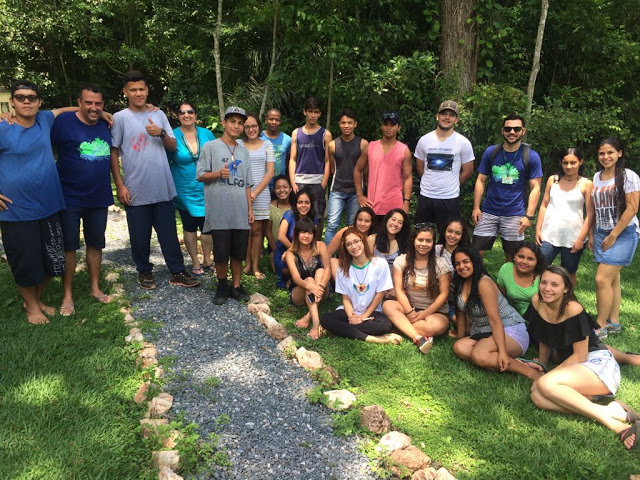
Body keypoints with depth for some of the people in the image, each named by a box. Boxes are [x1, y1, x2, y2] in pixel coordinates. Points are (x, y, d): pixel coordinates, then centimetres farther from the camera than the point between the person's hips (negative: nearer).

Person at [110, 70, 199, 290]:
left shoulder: (159, 114, 10)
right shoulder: (120, 118, 1)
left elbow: (173, 147, 11)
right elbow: (113, 154, 1)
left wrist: (161, 133, -10)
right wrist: (120, 186, -6)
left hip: (163, 187, 2)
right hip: (136, 190, -2)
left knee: (169, 234, 8)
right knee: (140, 236, 8)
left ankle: (177, 273, 16)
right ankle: (144, 272, 25)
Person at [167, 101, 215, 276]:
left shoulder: (206, 134, 1)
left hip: (206, 190, 1)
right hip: (184, 191, -1)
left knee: (207, 225, 5)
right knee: (189, 226, 11)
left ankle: (207, 259, 26)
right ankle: (195, 263, 25)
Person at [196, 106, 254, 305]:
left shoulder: (243, 151, 16)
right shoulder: (210, 147, 1)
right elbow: (200, 175, -1)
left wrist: (250, 208, 13)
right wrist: (218, 173, -19)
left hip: (240, 212, 4)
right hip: (219, 212, -4)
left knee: (238, 252, 8)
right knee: (221, 253, -1)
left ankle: (236, 285, 22)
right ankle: (222, 286, 18)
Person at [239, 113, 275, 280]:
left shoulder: (267, 145, 8)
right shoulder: (238, 145, 7)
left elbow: (270, 173, 4)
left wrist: (255, 192, -6)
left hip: (261, 193, 0)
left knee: (257, 229, 0)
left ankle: (256, 266, 9)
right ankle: (248, 264, 13)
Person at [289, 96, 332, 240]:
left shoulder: (325, 134, 6)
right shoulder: (296, 133, 11)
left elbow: (327, 161, 2)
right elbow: (292, 159, 8)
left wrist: (324, 184, -7)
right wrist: (293, 182, -2)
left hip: (318, 181, -1)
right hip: (299, 181, 2)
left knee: (318, 216, 1)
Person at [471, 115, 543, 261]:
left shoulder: (531, 157, -3)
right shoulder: (491, 152, 2)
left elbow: (535, 188, -4)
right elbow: (481, 180, 6)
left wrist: (529, 216, -12)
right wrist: (476, 207, -2)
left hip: (515, 215, -1)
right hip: (489, 212, 2)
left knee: (513, 258, 9)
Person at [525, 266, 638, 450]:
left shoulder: (573, 310, -18)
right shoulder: (537, 302, 0)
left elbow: (580, 356, -14)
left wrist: (546, 375, -15)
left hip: (599, 365, -6)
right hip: (571, 367, 7)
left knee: (545, 384, -32)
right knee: (537, 397, -24)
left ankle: (608, 416, -24)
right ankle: (612, 412, -23)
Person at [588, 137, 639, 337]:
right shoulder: (596, 177, 10)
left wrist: (613, 236, -13)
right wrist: (591, 235, 12)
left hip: (623, 234, -6)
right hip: (601, 233, 6)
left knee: (602, 279, -12)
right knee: (612, 279, 11)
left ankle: (600, 327, -2)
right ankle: (614, 322, 21)